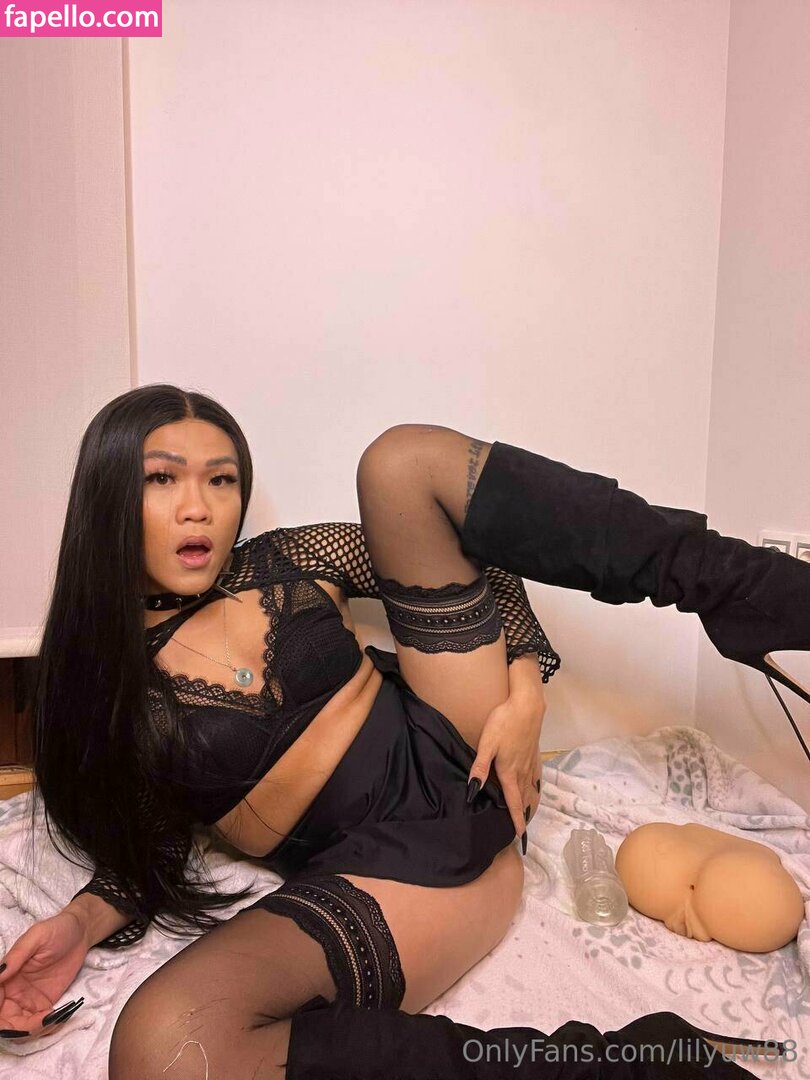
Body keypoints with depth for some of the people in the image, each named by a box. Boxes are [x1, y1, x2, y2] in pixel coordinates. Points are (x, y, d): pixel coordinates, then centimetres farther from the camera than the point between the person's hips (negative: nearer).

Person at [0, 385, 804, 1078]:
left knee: (403, 456, -10)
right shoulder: (104, 689, 1)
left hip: (460, 761, 2)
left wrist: (524, 695, -6)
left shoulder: (283, 565, 4)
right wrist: (83, 922, -11)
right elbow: (149, 852, 11)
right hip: (370, 871, -1)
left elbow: (476, 552, 8)